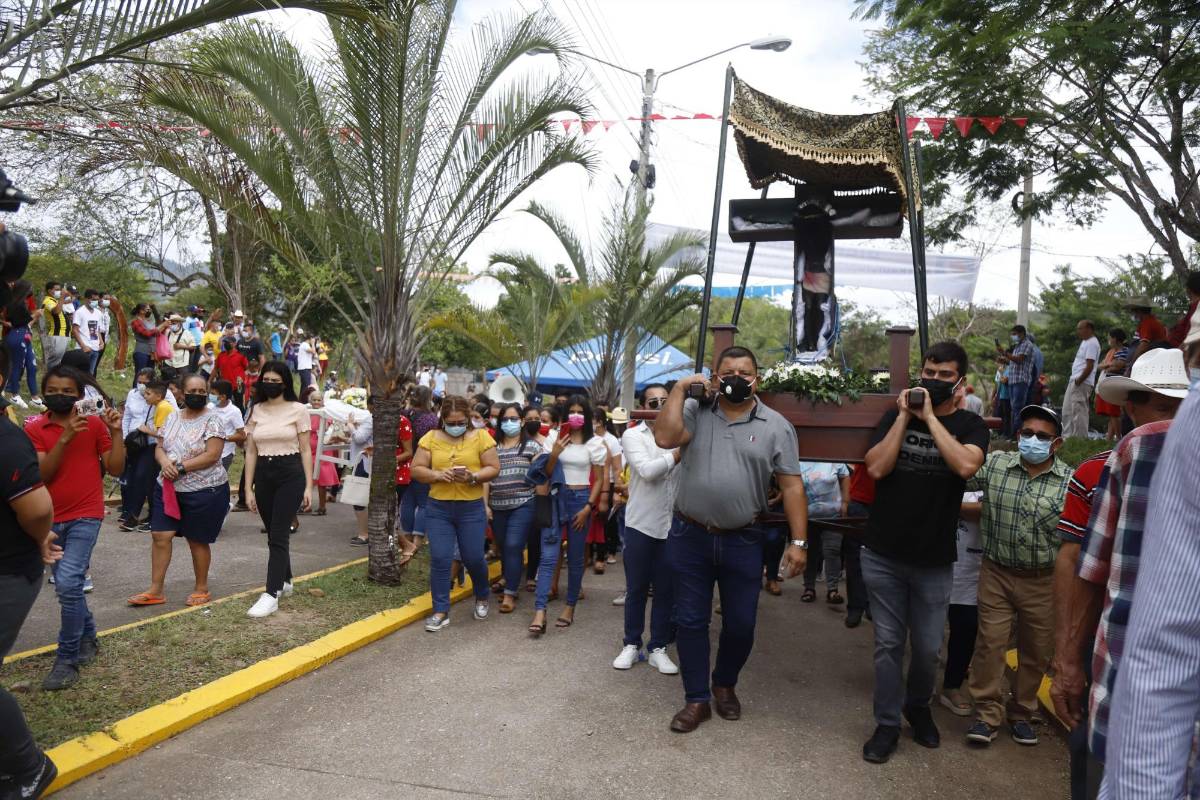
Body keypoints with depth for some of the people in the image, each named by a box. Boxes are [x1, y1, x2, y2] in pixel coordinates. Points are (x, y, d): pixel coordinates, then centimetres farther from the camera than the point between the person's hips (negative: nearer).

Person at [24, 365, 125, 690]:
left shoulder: (95, 423, -4)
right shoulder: (34, 429, 0)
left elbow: (115, 469, -4)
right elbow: (41, 473, -13)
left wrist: (116, 432, -14)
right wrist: (65, 437, -22)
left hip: (85, 516, -4)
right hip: (51, 519, 4)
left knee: (68, 583, -17)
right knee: (66, 585, 15)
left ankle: (67, 659, -5)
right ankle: (88, 639, 37)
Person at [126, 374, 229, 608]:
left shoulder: (213, 420, -10)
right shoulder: (172, 418, 9)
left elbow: (212, 455, -18)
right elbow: (159, 448, 10)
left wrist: (180, 467, -19)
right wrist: (164, 462, -12)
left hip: (204, 491, -5)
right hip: (168, 488, 6)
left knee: (197, 540, 5)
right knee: (160, 536, 2)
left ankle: (202, 589, 20)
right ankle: (155, 590, 12)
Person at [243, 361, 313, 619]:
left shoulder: (297, 410, -3)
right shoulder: (255, 411, 8)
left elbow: (305, 451, -1)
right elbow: (251, 452, 9)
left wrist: (309, 486, -6)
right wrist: (248, 488, 5)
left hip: (290, 475, -4)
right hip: (264, 475, 4)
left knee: (278, 536, -8)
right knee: (274, 534, 13)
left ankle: (271, 595, -8)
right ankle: (285, 581, 32)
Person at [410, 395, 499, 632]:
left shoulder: (480, 436, -3)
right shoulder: (431, 438, 1)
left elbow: (494, 468, -3)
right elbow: (416, 469, 1)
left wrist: (473, 477, -21)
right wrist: (437, 475, -18)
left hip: (471, 509, -1)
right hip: (438, 508, 1)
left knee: (473, 558, 7)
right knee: (439, 559, 0)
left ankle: (482, 597, 36)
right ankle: (441, 612, 11)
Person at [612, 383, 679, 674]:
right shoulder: (633, 436, -2)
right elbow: (647, 470, -19)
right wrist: (680, 453, -19)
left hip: (673, 525, 2)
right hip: (641, 524, -2)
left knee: (666, 591, 8)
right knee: (636, 589, 9)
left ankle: (658, 648, 20)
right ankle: (631, 645, 23)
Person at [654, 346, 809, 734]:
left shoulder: (776, 426, -1)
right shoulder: (695, 412, 0)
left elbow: (792, 486, -2)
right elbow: (664, 438, -19)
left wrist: (798, 542, -7)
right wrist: (680, 389, -12)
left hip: (743, 542, 0)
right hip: (689, 538, 0)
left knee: (740, 624, 10)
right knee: (690, 621, 9)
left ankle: (725, 685, 37)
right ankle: (697, 699, 25)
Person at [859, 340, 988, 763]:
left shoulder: (969, 425, 0)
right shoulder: (896, 415, 3)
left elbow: (966, 464, -22)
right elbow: (876, 468, -11)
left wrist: (930, 416, -16)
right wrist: (905, 416, -12)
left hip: (934, 559, 0)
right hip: (883, 554, 0)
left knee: (927, 648, 11)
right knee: (888, 643, 8)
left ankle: (918, 706, 39)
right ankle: (887, 724, 23)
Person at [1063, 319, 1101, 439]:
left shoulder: (1092, 344, -13)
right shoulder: (1085, 342, 18)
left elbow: (1089, 366, -20)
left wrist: (1079, 381, -19)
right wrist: (1074, 380, 15)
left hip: (1082, 383, -11)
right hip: (1074, 381, 11)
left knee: (1079, 412, -8)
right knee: (1067, 410, 14)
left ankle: (1080, 439, -4)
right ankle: (1067, 437, 20)